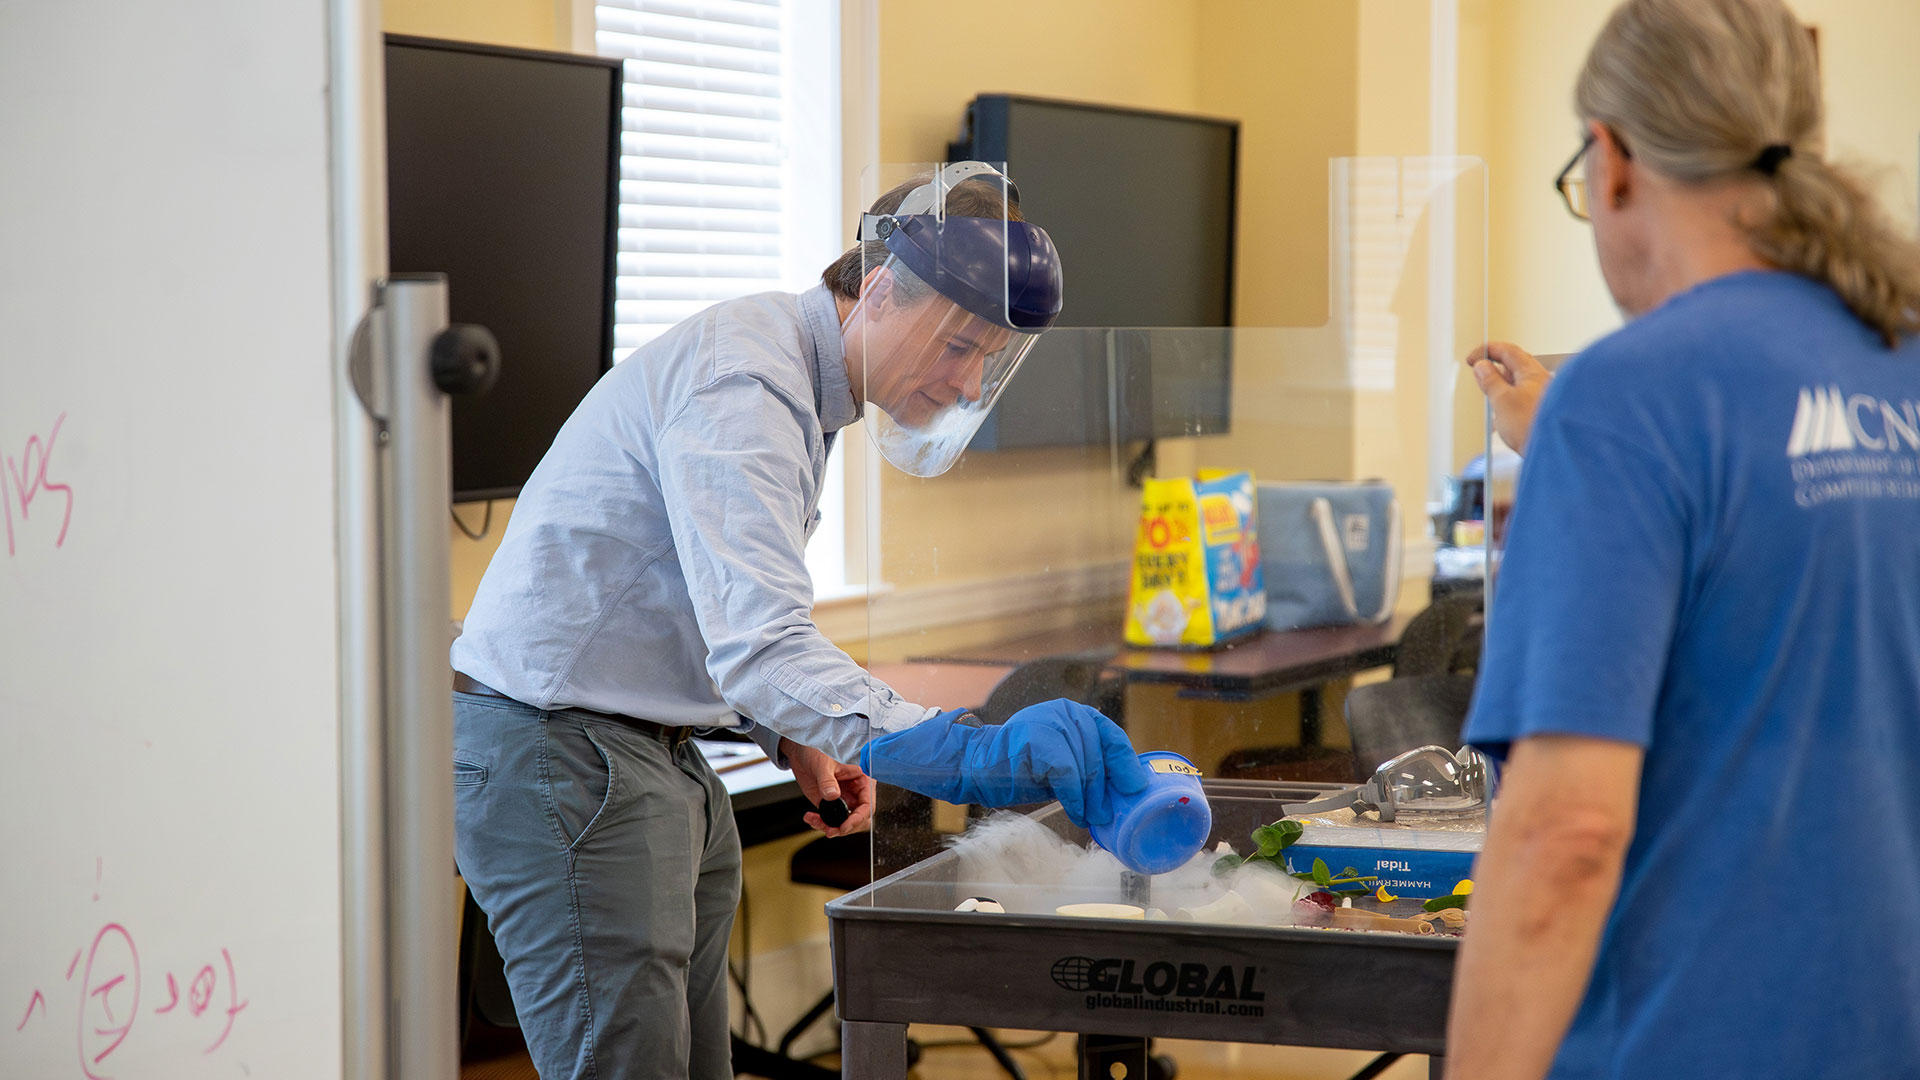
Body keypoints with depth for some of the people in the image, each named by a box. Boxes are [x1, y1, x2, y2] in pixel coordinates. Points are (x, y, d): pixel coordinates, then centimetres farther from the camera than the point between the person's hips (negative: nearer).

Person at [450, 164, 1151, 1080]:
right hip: (557, 753, -10)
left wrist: (794, 740, 6)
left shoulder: (802, 384, 13)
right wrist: (970, 757, -42)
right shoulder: (743, 382, -21)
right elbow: (761, 647, -34)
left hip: (650, 760, 10)